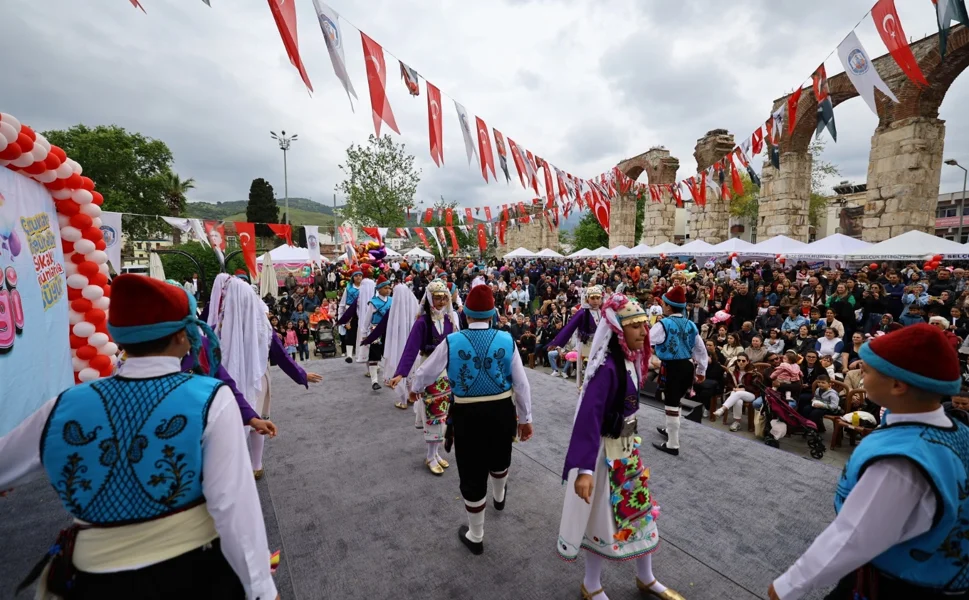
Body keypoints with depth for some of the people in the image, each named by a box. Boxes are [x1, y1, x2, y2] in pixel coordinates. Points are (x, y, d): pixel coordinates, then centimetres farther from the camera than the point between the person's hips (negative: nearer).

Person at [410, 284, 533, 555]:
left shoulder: (452, 342, -12)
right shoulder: (506, 339, -9)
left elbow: (426, 372, 2)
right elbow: (521, 383, -3)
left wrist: (414, 388, 26)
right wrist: (525, 418, 10)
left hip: (468, 414, -2)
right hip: (501, 411, 3)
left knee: (472, 473, 15)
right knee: (499, 458, 31)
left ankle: (475, 536, 35)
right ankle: (499, 496, 62)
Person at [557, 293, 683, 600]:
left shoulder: (630, 359, -1)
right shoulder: (607, 366, -27)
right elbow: (589, 415, -32)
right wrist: (584, 468, -36)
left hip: (629, 446, 9)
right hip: (607, 451, -8)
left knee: (640, 509, 22)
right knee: (604, 516, 9)